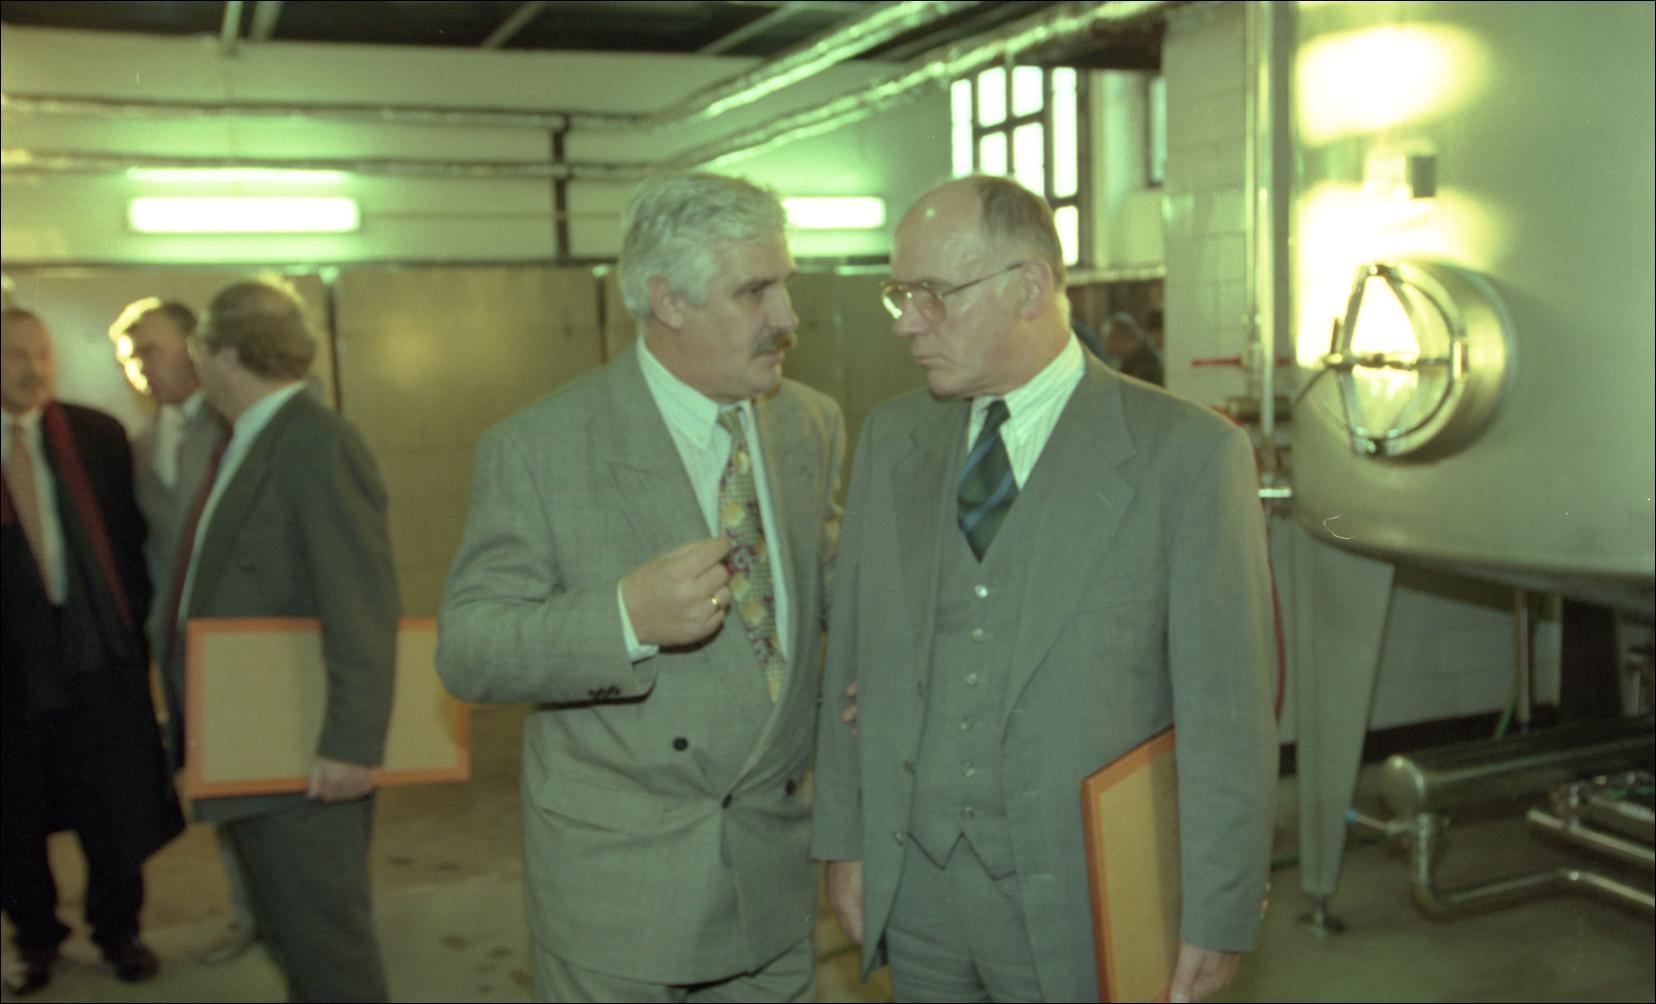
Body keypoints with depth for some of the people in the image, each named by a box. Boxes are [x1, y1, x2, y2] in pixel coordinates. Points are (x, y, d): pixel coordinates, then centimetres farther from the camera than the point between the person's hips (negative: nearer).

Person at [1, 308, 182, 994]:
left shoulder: (97, 434, 2)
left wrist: (137, 619, 0)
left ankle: (117, 929, 29)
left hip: (96, 653, 0)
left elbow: (129, 533, 4)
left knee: (113, 807, 8)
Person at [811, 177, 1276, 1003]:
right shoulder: (890, 438, 3)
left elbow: (1226, 713, -11)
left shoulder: (1186, 453, -12)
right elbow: (853, 656, 7)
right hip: (912, 880, 4)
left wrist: (1217, 920, -9)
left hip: (1074, 895, -4)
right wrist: (844, 839, 7)